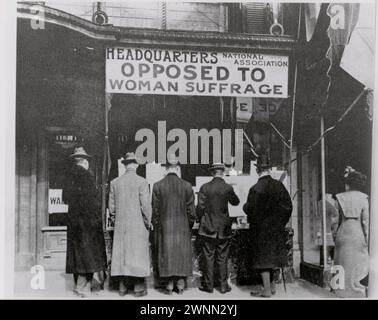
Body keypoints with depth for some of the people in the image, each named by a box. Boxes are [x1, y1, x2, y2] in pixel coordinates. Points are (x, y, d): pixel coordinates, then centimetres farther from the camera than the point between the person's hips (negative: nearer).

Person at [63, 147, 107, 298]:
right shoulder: (84, 175, -14)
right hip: (86, 219, -8)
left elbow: (66, 198, 12)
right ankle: (83, 289, -1)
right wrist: (97, 216, -11)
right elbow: (91, 199, -18)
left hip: (73, 218, 8)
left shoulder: (70, 175, 9)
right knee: (88, 252, -3)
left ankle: (77, 285, 22)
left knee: (77, 250, 14)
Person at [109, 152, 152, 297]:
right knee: (138, 253, 3)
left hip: (121, 225, 4)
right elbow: (146, 205, -11)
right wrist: (148, 222, 1)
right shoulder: (141, 182, -10)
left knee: (121, 254, 10)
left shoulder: (115, 182, 2)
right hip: (138, 224, -3)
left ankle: (123, 286, 15)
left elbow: (111, 206, 5)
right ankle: (139, 287, 6)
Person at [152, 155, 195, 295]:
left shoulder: (157, 186, -5)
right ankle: (180, 283, 13)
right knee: (182, 254, 10)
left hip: (164, 227, 0)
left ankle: (169, 284, 12)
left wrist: (156, 227, 8)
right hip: (182, 227, 0)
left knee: (166, 253, 7)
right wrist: (190, 225, 12)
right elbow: (191, 209, -1)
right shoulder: (186, 186, -6)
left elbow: (155, 210, -2)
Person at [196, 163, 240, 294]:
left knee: (208, 257, 7)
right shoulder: (228, 188, -6)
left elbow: (200, 207, -7)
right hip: (223, 229, 1)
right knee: (222, 258, 9)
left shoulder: (204, 187, -7)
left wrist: (200, 219, 9)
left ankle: (208, 285, 12)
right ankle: (223, 285, 13)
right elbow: (235, 202, 11)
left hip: (207, 228, -1)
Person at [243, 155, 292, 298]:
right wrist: (280, 221, 12)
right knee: (271, 256, 18)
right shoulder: (278, 185, -3)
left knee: (263, 258, 3)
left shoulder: (255, 189, -18)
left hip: (261, 228, -5)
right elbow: (288, 206, 0)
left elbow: (250, 209, -14)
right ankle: (271, 286, 27)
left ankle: (267, 290, 6)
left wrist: (245, 206, 8)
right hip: (276, 227, 5)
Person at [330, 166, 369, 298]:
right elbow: (366, 221, -7)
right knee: (359, 267, 5)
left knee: (343, 269, 11)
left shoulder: (340, 199, 0)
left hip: (343, 236, 2)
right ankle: (358, 294, 5)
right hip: (358, 237, -2)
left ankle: (343, 294, 16)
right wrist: (367, 241, 0)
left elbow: (334, 220, 1)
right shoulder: (363, 199, -6)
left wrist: (335, 235, 12)